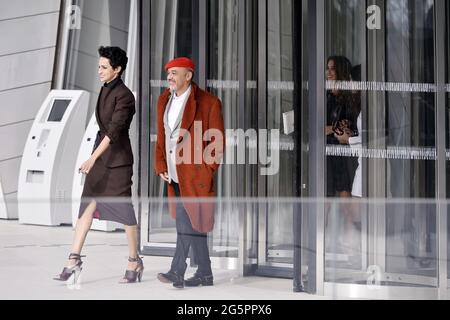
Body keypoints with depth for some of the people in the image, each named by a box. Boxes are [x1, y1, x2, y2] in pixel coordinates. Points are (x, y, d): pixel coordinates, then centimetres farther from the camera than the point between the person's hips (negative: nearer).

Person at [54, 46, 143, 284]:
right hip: (100, 154, 8)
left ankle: (134, 262, 13)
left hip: (117, 157, -8)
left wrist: (92, 159, -27)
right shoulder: (105, 90, 11)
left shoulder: (124, 96, -14)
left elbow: (114, 131, -22)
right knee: (87, 206, 2)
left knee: (124, 209, 0)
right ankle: (74, 261, 1)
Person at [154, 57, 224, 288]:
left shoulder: (208, 103, -8)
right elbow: (161, 137, 19)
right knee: (192, 225, 12)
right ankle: (205, 274, 20)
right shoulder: (164, 101, 12)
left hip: (194, 176, -7)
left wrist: (205, 171, -12)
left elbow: (217, 143, -8)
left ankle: (177, 271, -5)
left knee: (187, 223, -9)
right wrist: (160, 167, 8)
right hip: (174, 177, 7)